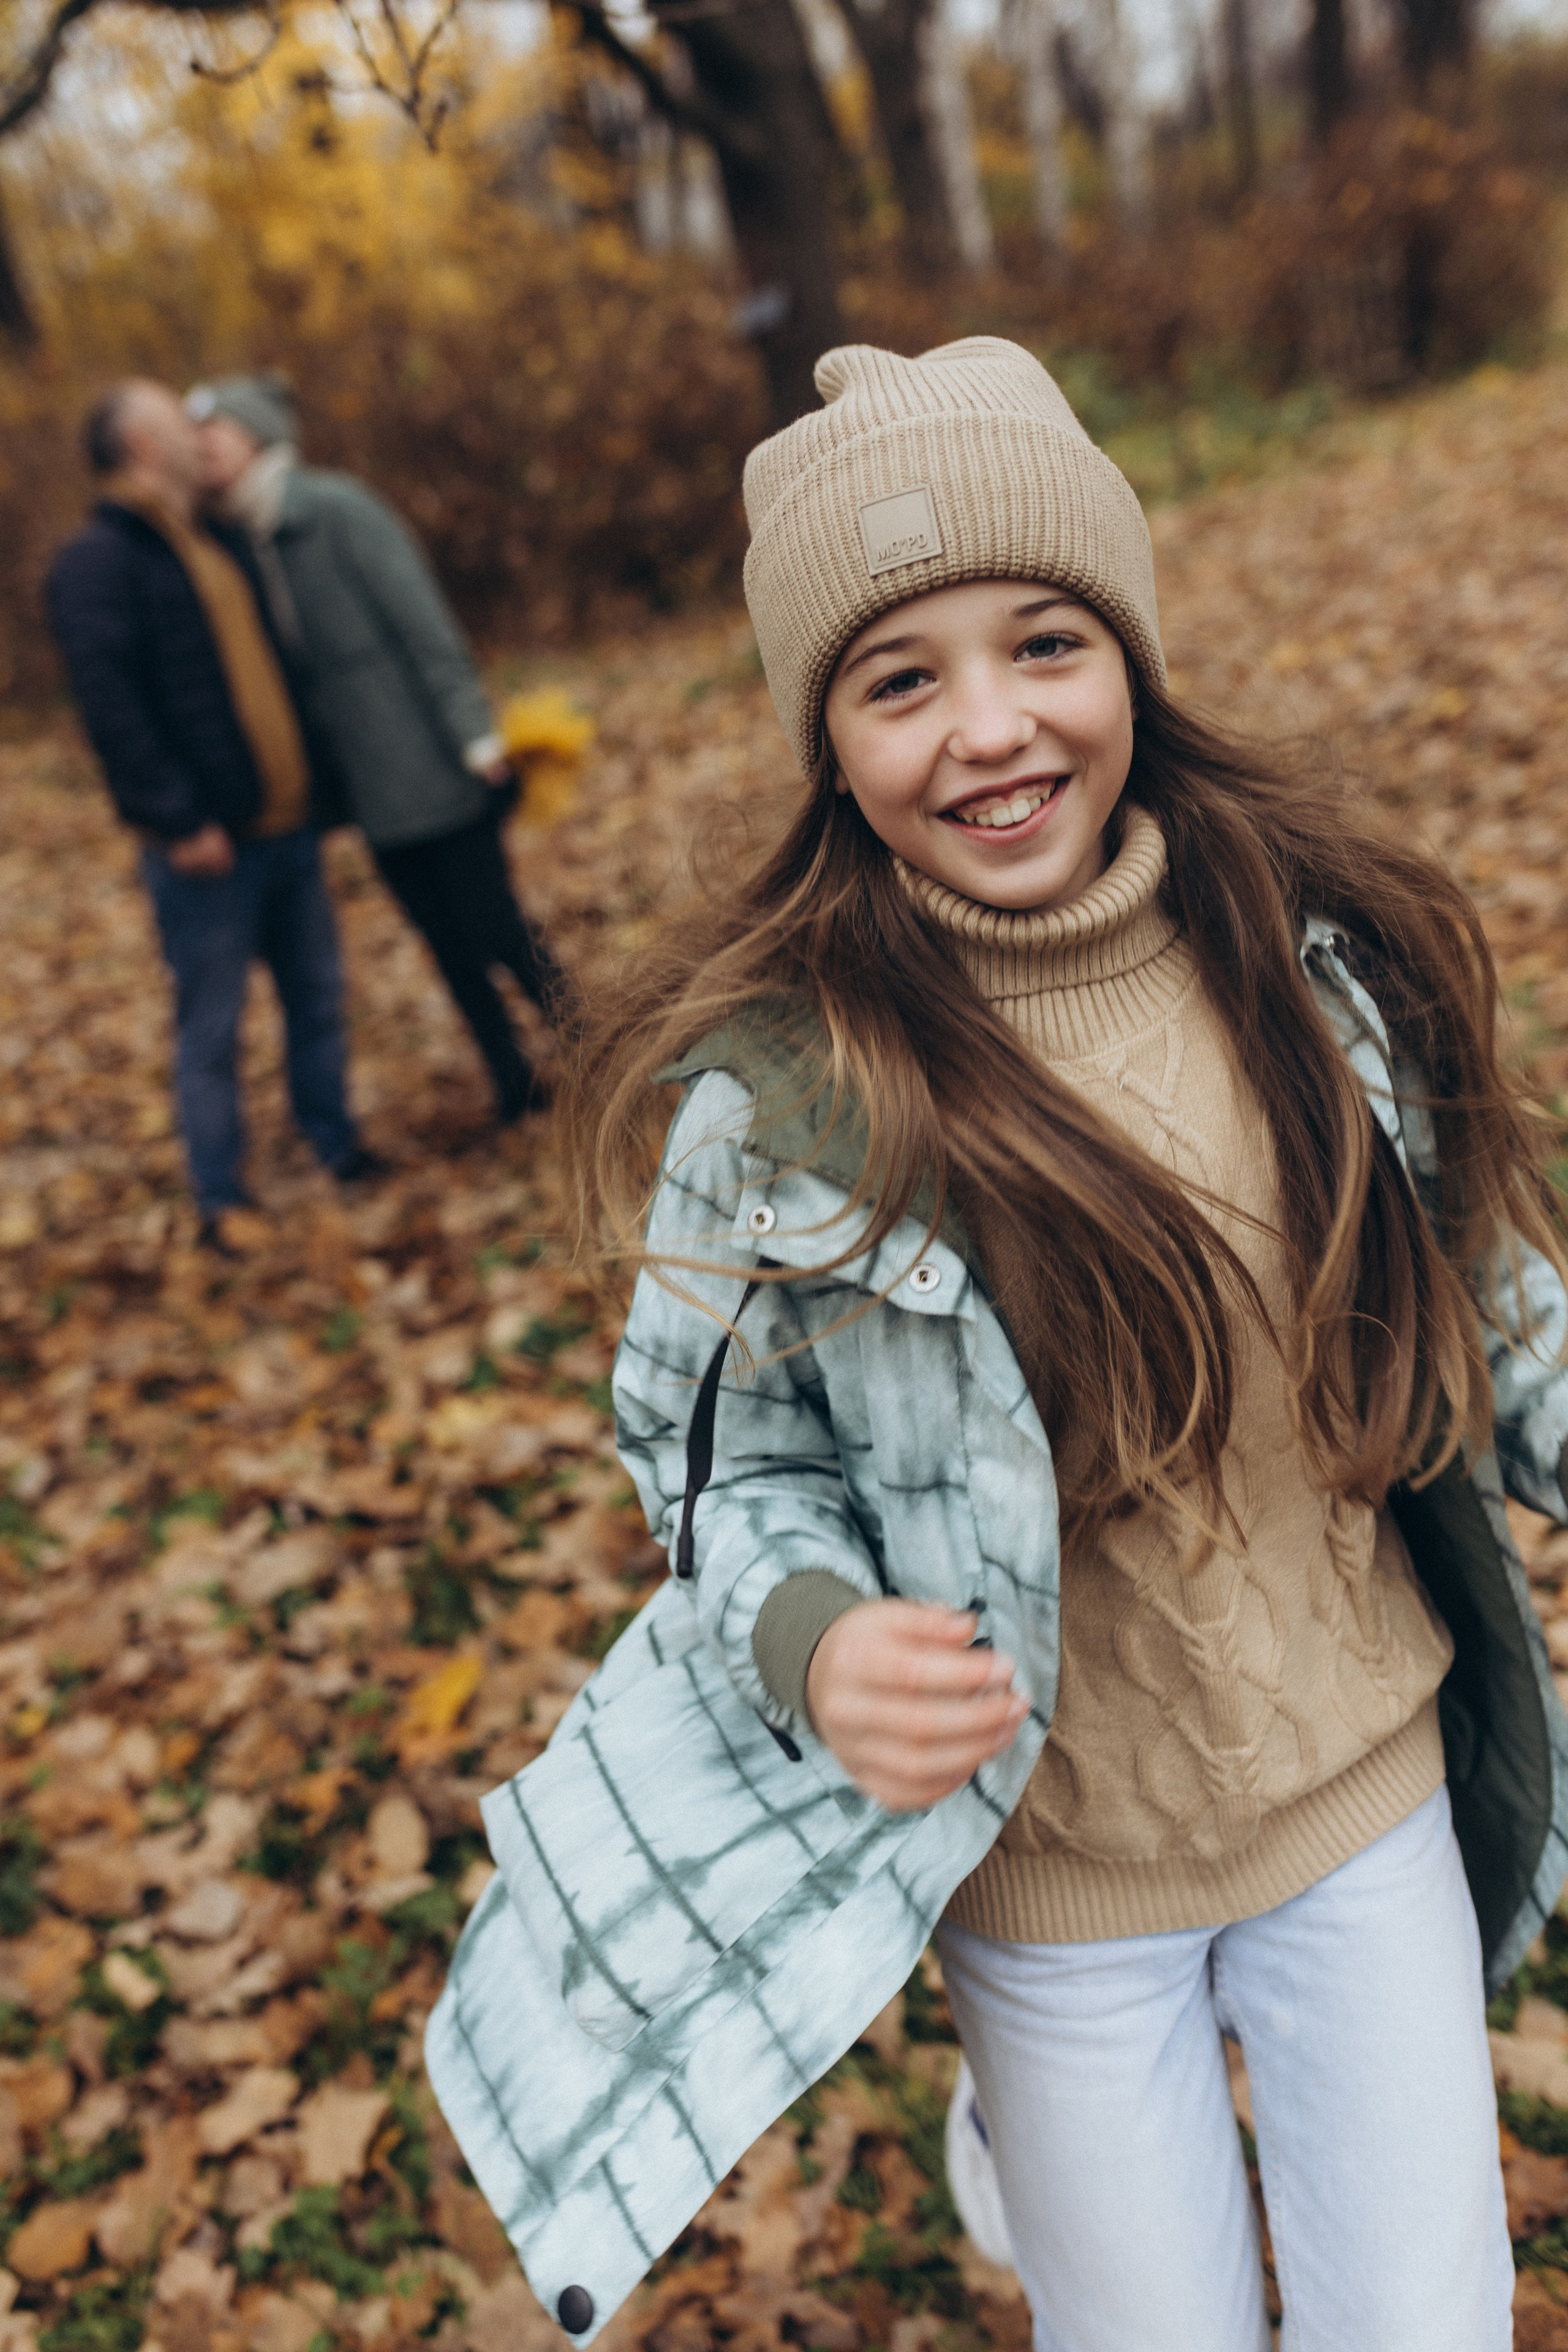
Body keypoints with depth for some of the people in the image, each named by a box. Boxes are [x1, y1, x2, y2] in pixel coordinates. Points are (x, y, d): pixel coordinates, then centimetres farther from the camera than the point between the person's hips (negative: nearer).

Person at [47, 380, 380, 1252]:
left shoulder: (222, 543, 16)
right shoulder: (95, 563, -9)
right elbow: (109, 701, -17)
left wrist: (321, 769, 15)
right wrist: (177, 821, -21)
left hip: (287, 824, 7)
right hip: (206, 848, -7)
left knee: (319, 994, 14)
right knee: (212, 1024, 2)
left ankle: (337, 1145, 30)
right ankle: (222, 1200, 13)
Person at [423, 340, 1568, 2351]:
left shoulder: (1317, 942, -10)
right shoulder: (779, 1088, -20)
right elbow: (725, 1453, -8)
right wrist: (812, 1641, -25)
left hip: (1377, 1785, 3)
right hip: (1058, 1865, -3)